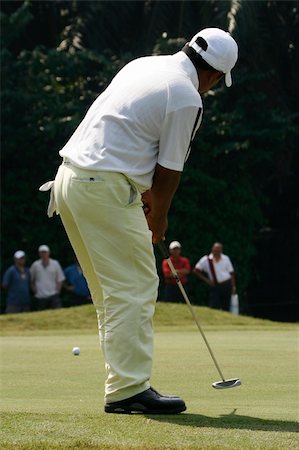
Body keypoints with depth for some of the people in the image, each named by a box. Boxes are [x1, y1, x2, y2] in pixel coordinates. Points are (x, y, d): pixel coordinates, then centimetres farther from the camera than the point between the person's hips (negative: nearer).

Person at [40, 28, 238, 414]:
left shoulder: (144, 65, 15)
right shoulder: (186, 98, -10)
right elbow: (170, 168, -5)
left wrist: (142, 190, 27)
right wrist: (159, 218, 11)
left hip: (69, 178, 9)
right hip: (105, 189, -9)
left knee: (111, 291, 14)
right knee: (135, 290, -5)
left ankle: (124, 385, 16)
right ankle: (128, 389, -6)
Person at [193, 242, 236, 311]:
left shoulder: (226, 259, 4)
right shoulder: (206, 260, -2)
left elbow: (231, 273, 8)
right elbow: (196, 271, 4)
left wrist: (233, 286, 1)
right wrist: (206, 280, -3)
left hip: (227, 285, 2)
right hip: (215, 286, -2)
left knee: (226, 308, 4)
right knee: (214, 307, -10)